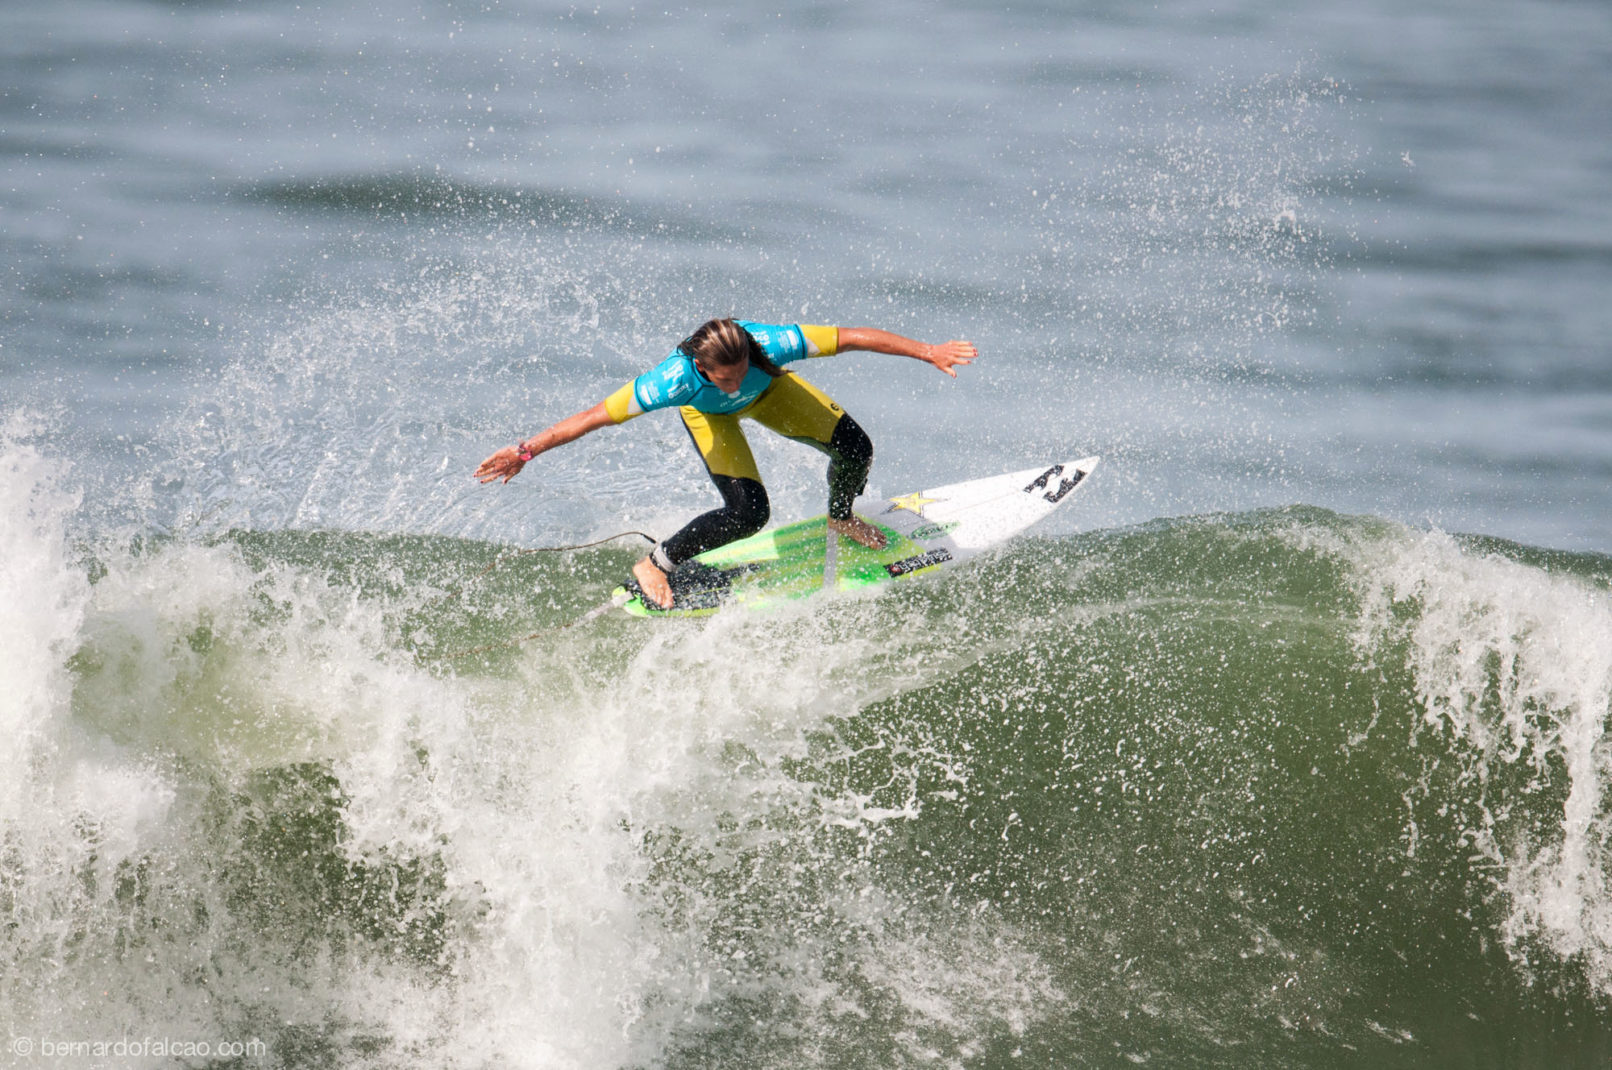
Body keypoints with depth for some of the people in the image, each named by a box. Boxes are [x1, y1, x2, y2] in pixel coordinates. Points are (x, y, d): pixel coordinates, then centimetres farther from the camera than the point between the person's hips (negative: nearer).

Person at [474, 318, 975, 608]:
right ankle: (657, 566, 0)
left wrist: (927, 351, -35)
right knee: (747, 513, -22)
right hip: (708, 414, -3)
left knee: (853, 447, -6)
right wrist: (527, 450, -38)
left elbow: (854, 337, -37)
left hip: (768, 391, 3)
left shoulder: (767, 344, -44)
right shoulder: (676, 380, -46)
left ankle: (840, 517, 29)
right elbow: (594, 417, -39)